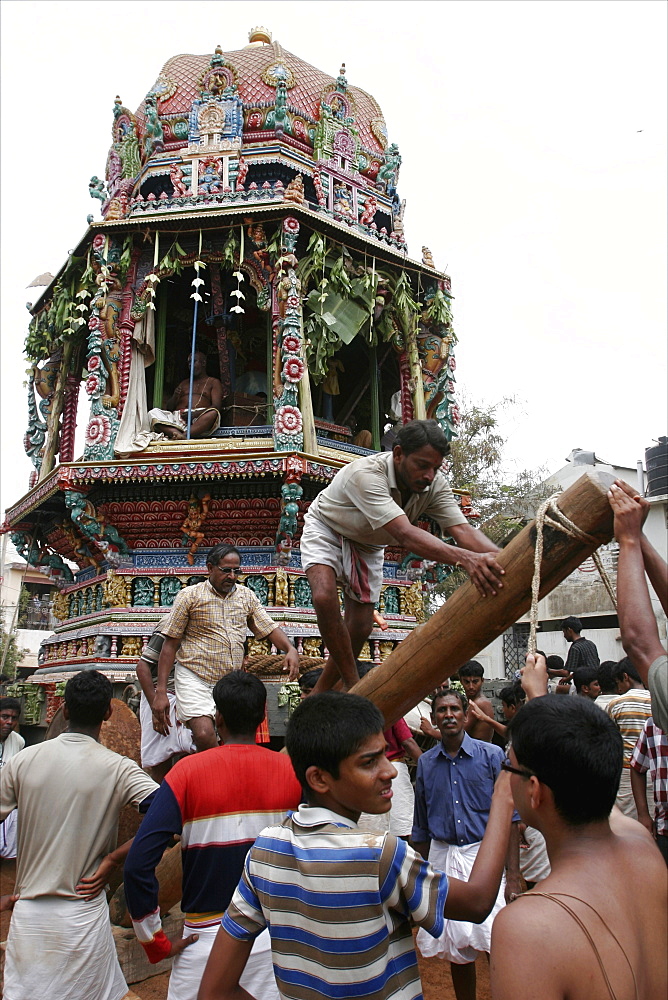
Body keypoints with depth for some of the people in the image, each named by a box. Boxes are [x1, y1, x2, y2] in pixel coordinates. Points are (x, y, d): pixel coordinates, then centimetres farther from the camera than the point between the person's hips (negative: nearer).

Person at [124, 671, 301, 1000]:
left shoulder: (187, 771, -11)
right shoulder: (292, 771, -7)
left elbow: (138, 865, -15)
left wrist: (154, 940, -3)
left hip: (206, 939, -1)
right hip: (276, 937, 2)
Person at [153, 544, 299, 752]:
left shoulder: (246, 596, 12)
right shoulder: (190, 595, -1)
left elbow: (269, 628, 8)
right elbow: (170, 643, -1)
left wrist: (290, 649, -14)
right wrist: (161, 691, -8)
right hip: (195, 679, -4)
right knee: (204, 735, -23)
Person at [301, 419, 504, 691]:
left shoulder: (434, 484, -23)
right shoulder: (365, 474, -42)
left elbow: (462, 529, -35)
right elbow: (404, 534, -54)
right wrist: (465, 558, -68)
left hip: (368, 546, 5)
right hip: (327, 529, -5)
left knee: (360, 628, 1)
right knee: (325, 598, -31)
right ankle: (353, 686, -14)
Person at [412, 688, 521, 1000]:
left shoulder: (491, 755, -5)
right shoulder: (426, 763, 4)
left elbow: (509, 818, -4)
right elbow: (421, 827, 12)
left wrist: (513, 875, -9)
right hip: (442, 858, 3)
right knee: (457, 950, 12)